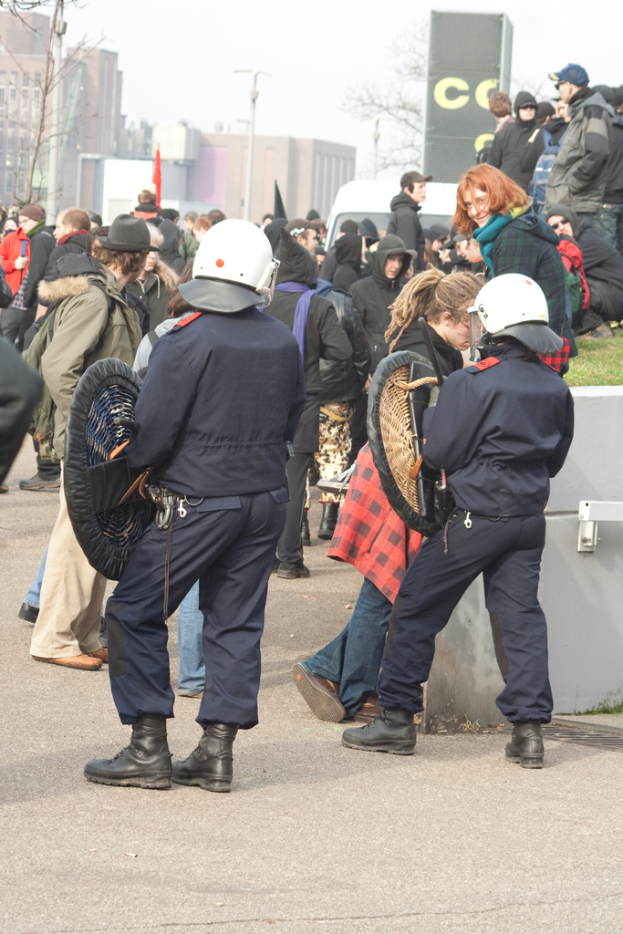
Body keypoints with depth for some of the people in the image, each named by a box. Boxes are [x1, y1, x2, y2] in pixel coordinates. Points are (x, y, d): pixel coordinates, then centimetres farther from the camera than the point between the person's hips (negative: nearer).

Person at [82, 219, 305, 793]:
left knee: (134, 612, 4)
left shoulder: (186, 342, -15)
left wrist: (129, 468, 5)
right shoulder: (284, 342, 2)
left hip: (199, 502, -6)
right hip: (267, 499, 6)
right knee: (235, 622, 11)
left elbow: (152, 435, -14)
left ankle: (149, 749, 2)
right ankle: (217, 752, 10)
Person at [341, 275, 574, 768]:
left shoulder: (470, 383, -15)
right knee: (521, 615, 8)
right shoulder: (556, 388, 4)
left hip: (474, 516, -6)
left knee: (417, 608, 5)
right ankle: (529, 730, 3)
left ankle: (397, 717, 8)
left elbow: (440, 454, -12)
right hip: (530, 515, 6)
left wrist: (429, 415, 5)